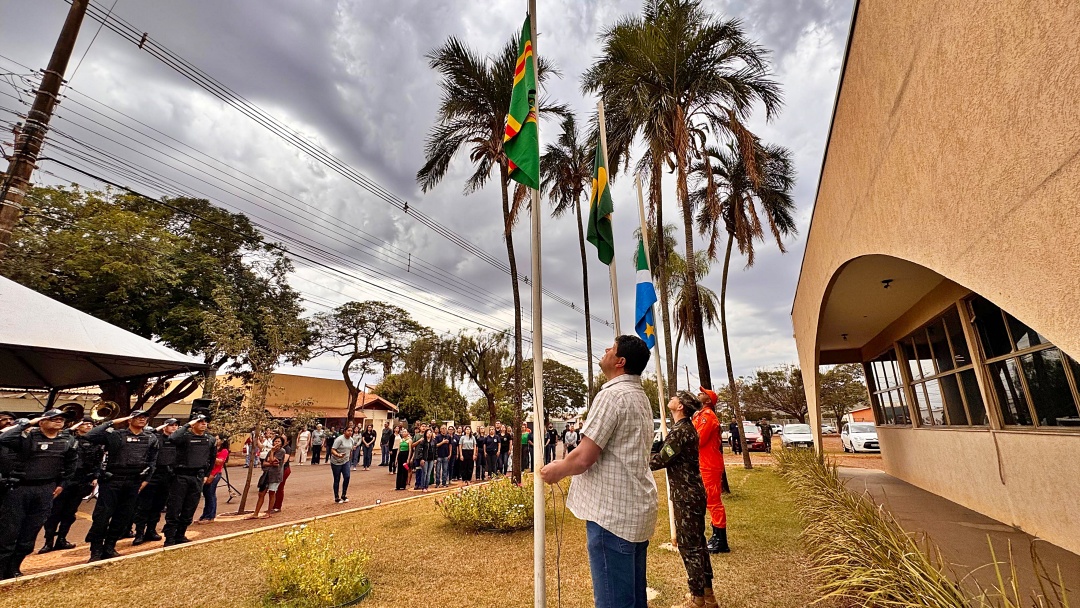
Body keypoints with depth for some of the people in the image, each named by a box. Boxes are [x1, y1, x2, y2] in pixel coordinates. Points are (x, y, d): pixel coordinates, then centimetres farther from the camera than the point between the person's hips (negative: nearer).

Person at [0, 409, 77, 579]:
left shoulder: (69, 441, 4)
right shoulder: (27, 436, -8)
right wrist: (27, 423, -20)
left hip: (46, 490, 3)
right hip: (19, 487, -3)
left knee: (30, 533, 9)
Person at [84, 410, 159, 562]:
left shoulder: (151, 439, 8)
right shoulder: (115, 434, -1)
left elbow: (152, 461, 11)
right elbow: (90, 436, -17)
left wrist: (146, 479, 5)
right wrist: (111, 423, -12)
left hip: (134, 483, 3)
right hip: (111, 480, -3)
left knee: (123, 517, 9)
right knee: (102, 515, -2)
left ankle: (109, 548, 23)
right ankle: (96, 551, 10)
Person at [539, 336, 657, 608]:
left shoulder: (612, 394, -18)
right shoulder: (641, 397, 13)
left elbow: (583, 458, -21)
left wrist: (556, 471, -2)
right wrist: (566, 465, 23)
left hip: (612, 512, -10)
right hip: (637, 510, 10)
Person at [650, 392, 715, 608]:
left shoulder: (680, 431, -22)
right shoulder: (687, 428, 9)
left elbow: (660, 460, -21)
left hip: (686, 495, -10)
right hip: (693, 493, 10)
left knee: (689, 546, 3)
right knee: (697, 543, 18)